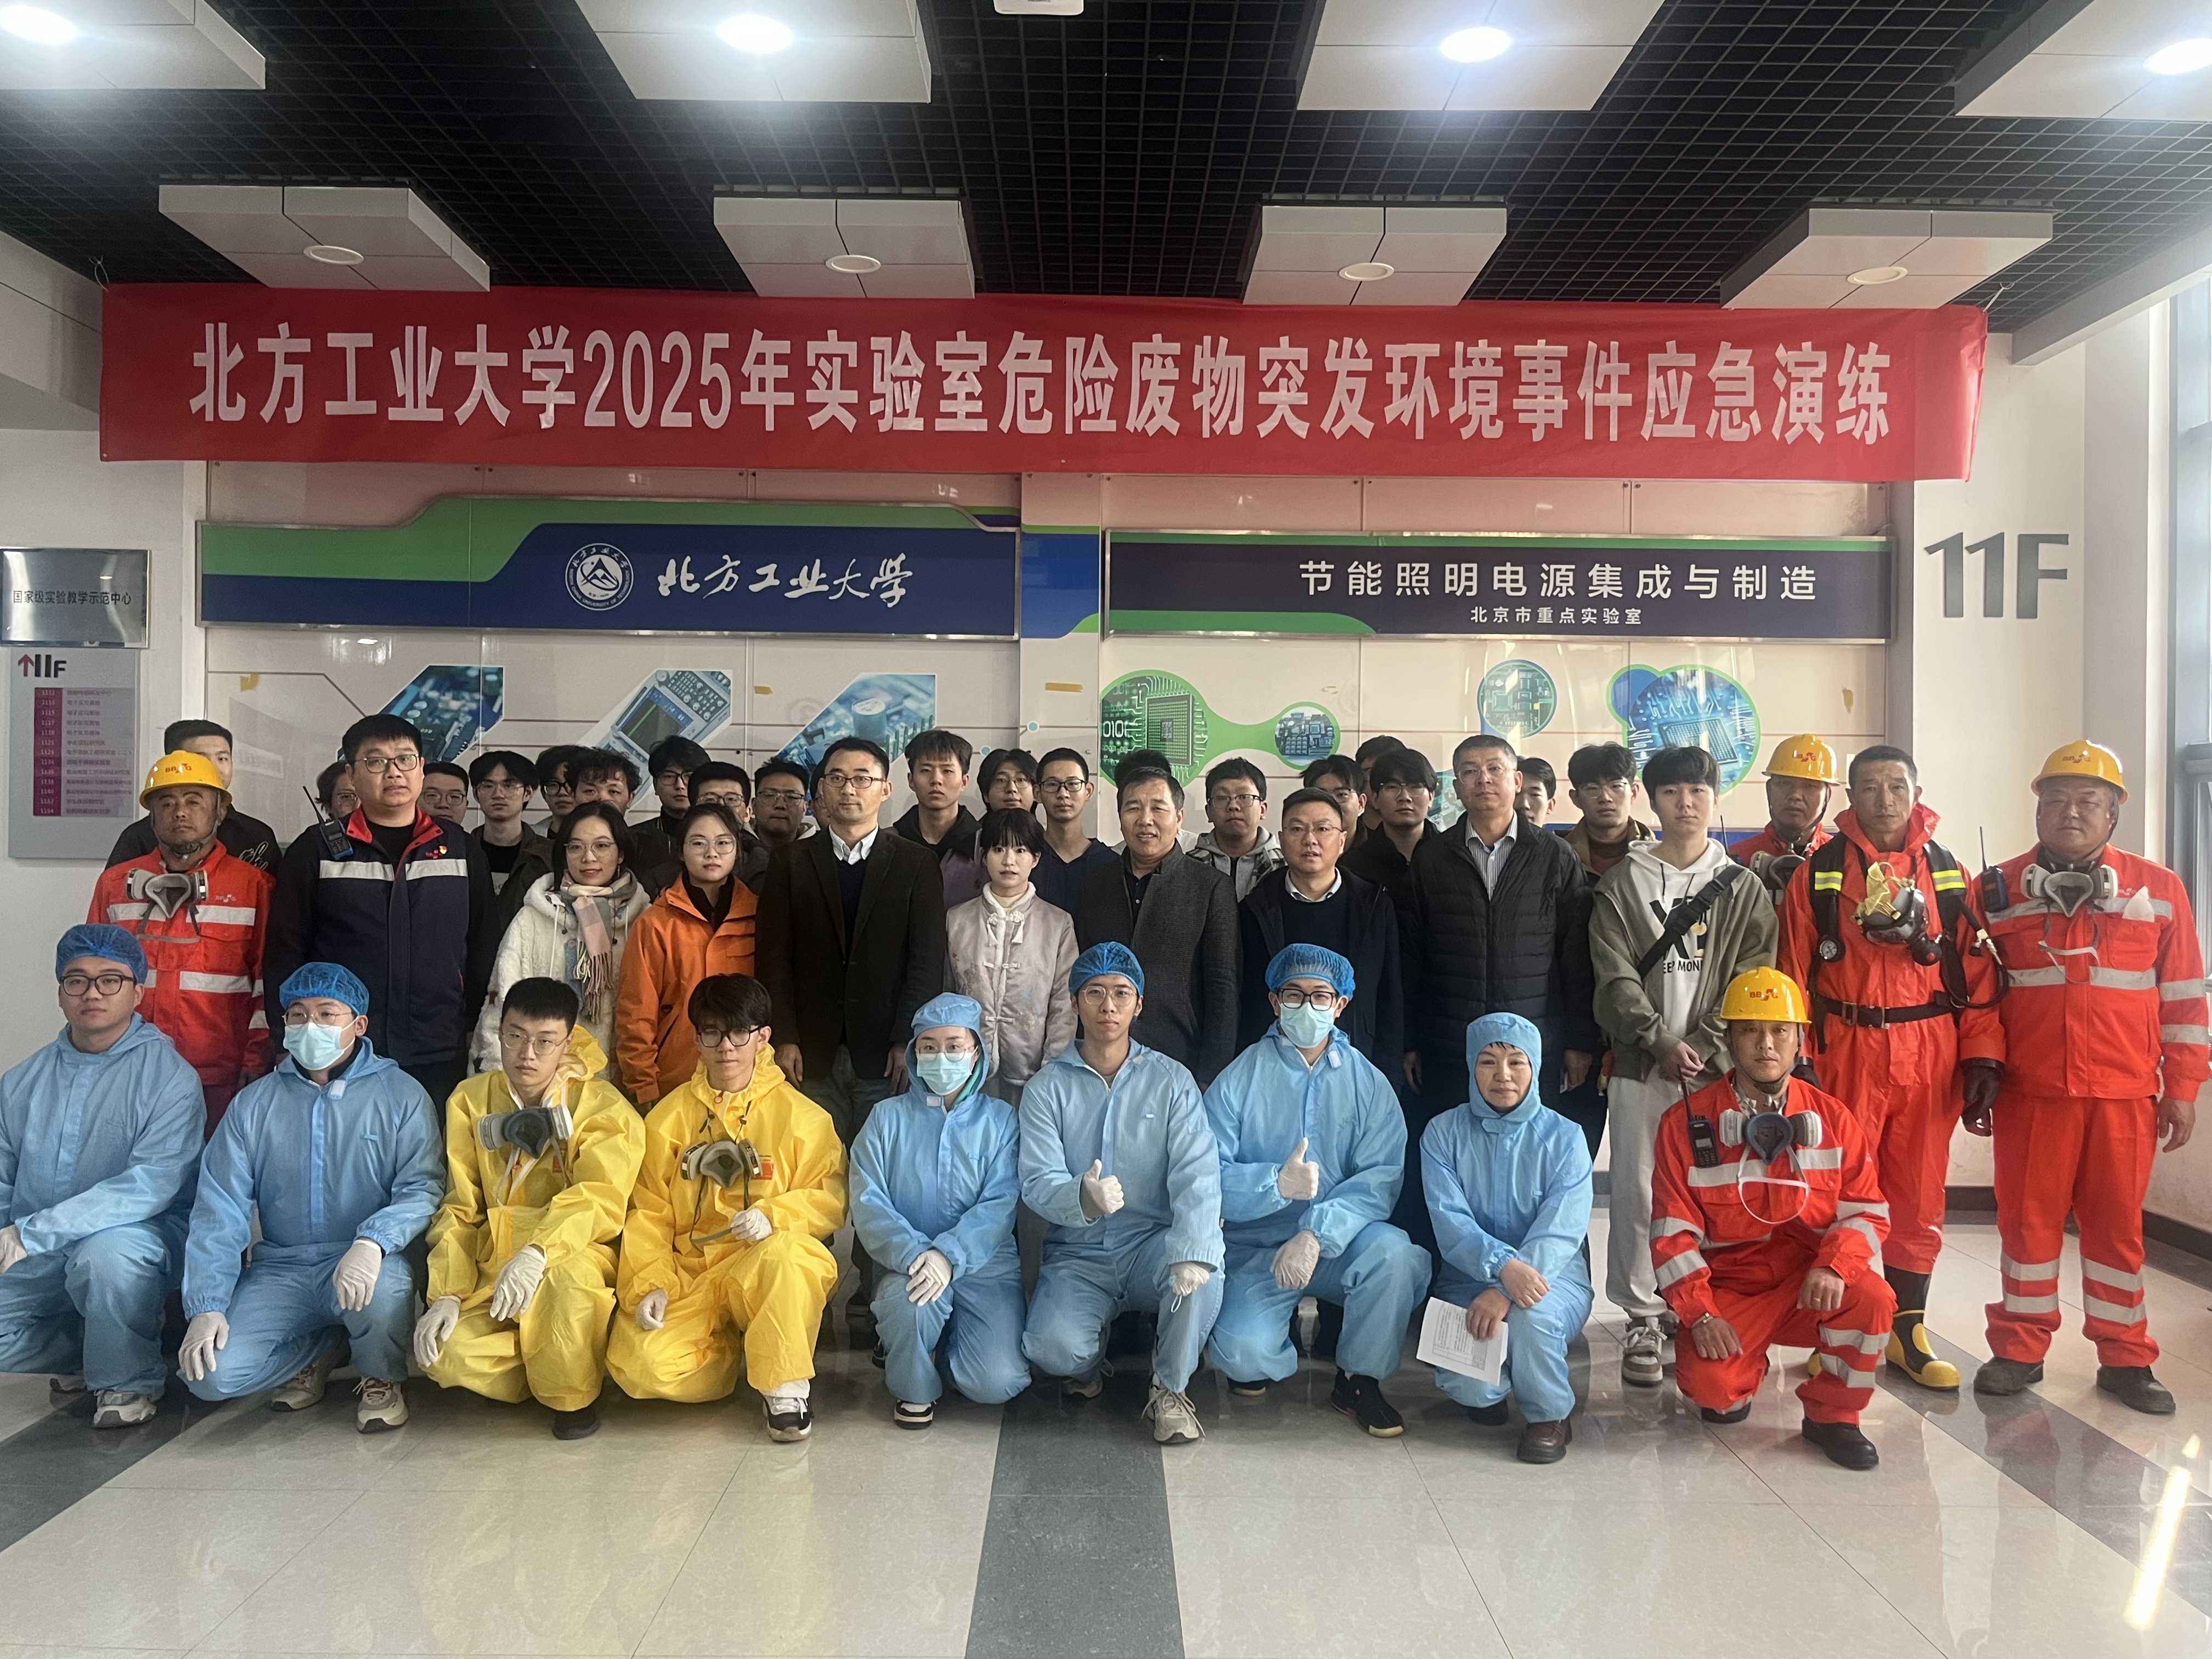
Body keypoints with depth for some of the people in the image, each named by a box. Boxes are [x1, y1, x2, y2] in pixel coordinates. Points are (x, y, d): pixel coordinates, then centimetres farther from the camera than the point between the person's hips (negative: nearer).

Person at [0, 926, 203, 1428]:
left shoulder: (168, 1077, -11)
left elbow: (150, 1186, -22)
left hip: (138, 1237, -5)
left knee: (105, 1254, -37)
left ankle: (129, 1379, -8)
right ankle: (85, 1349, 12)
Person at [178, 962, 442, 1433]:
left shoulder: (400, 1094, -1)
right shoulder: (254, 1104, 8)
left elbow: (422, 1188, -12)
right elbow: (219, 1212, 3)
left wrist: (373, 1242, -32)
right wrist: (206, 1307, -10)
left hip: (365, 1265, -3)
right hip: (281, 1269, 3)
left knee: (384, 1289, -38)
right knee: (210, 1373, -19)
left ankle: (383, 1378, -1)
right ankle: (323, 1351, 13)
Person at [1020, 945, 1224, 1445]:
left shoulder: (1172, 1081, 0)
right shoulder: (1047, 1088, 0)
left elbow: (1197, 1173, -15)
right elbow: (1038, 1182, -12)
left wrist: (1193, 1250, -34)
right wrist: (1083, 1198, -37)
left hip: (1152, 1246, 0)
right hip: (1078, 1257, 0)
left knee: (1202, 1260, -33)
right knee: (1054, 1348, -28)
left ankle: (1170, 1388, -7)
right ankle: (1087, 1362, 13)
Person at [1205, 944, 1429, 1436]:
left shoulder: (1368, 1082, 2)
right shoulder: (1238, 1080, -1)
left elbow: (1382, 1177, -12)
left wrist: (1316, 1234, -26)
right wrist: (1278, 1184, -29)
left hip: (1341, 1244, 1)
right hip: (1256, 1247, -1)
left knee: (1394, 1252, -30)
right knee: (1244, 1353, -26)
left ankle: (1360, 1379, -5)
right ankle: (1262, 1360, 15)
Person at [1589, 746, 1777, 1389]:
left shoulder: (1743, 888, 9)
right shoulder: (1622, 883, 7)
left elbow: (1752, 977, 1)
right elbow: (1615, 975, -1)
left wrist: (1705, 1045, -11)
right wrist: (1661, 1042, -12)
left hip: (1716, 1065, 0)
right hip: (1640, 1064, 0)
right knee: (1636, 1191, -1)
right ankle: (1643, 1320, 9)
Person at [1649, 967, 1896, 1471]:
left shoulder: (1832, 1118, 1)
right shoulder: (1687, 1122, -4)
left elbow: (1866, 1210, -3)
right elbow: (1673, 1230, -6)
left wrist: (1834, 1266, -24)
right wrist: (1699, 1314, -17)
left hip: (1811, 1285, 1)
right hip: (1729, 1288, -1)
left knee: (1871, 1297, -30)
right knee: (1708, 1386, -25)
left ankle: (1832, 1415, -2)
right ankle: (1743, 1371, 16)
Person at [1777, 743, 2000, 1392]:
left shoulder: (1948, 873, 8)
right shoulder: (1818, 872, 1)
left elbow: (1976, 968, 6)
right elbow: (1794, 971, 0)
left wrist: (1982, 1054, -1)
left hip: (1929, 1055, 2)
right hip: (1846, 1050, -2)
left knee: (1919, 1198, 9)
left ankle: (1907, 1333, 22)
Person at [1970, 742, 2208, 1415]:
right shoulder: (1998, 891, 4)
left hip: (2124, 1093, 0)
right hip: (2028, 1090, 0)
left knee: (2117, 1222, 8)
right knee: (2028, 1218, 6)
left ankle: (2125, 1358, 20)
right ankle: (2020, 1350, 17)